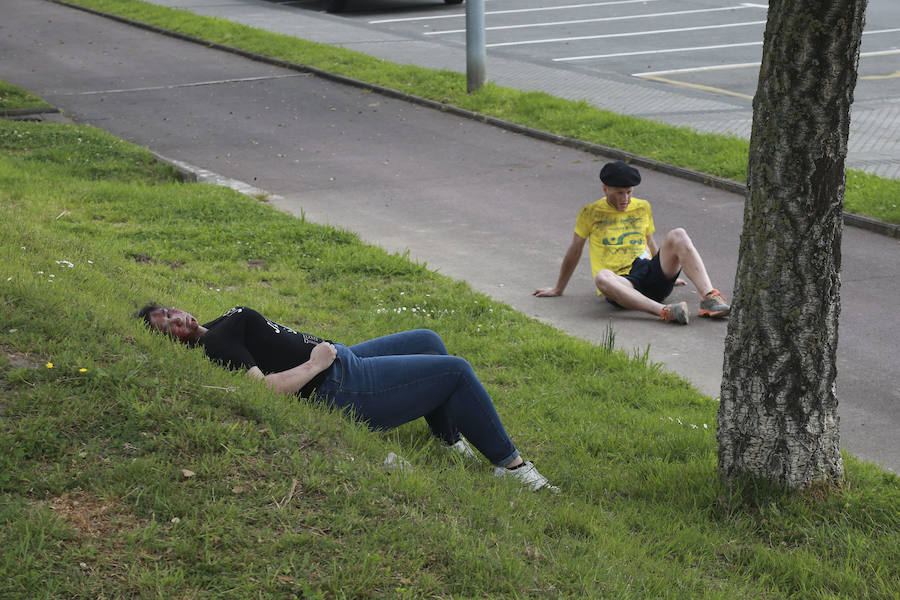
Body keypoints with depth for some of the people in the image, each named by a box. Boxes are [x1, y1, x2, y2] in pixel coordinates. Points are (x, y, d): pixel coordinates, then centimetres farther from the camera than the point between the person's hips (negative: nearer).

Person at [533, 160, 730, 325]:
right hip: (621, 283, -4)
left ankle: (709, 297, -37)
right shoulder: (591, 213, 8)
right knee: (602, 278, -41)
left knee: (678, 236, -22)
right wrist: (558, 289, 22)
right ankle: (664, 311, -56)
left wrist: (667, 275, 41)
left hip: (649, 273, 4)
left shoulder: (642, 208, 18)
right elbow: (574, 252, 16)